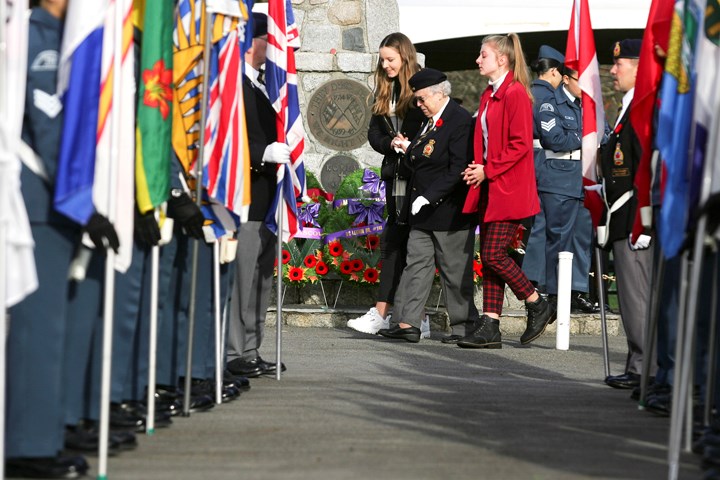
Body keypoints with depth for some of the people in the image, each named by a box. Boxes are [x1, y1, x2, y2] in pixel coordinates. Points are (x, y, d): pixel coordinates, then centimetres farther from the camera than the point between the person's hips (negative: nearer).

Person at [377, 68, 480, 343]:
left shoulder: (460, 120, -15)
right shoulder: (430, 122, 13)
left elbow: (458, 169, -20)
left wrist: (428, 197, -21)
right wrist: (409, 150, 3)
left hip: (450, 211, -9)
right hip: (423, 210, 9)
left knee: (454, 269, 0)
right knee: (417, 262, 4)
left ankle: (464, 326, 10)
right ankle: (408, 323, 4)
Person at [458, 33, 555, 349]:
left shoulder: (515, 93, -12)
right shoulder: (489, 95, 16)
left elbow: (521, 144, -18)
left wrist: (488, 170, -15)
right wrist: (478, 168, 5)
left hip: (509, 188, -9)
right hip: (490, 187, 9)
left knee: (494, 254, -11)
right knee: (488, 257, 5)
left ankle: (538, 307, 5)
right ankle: (490, 328, 5)